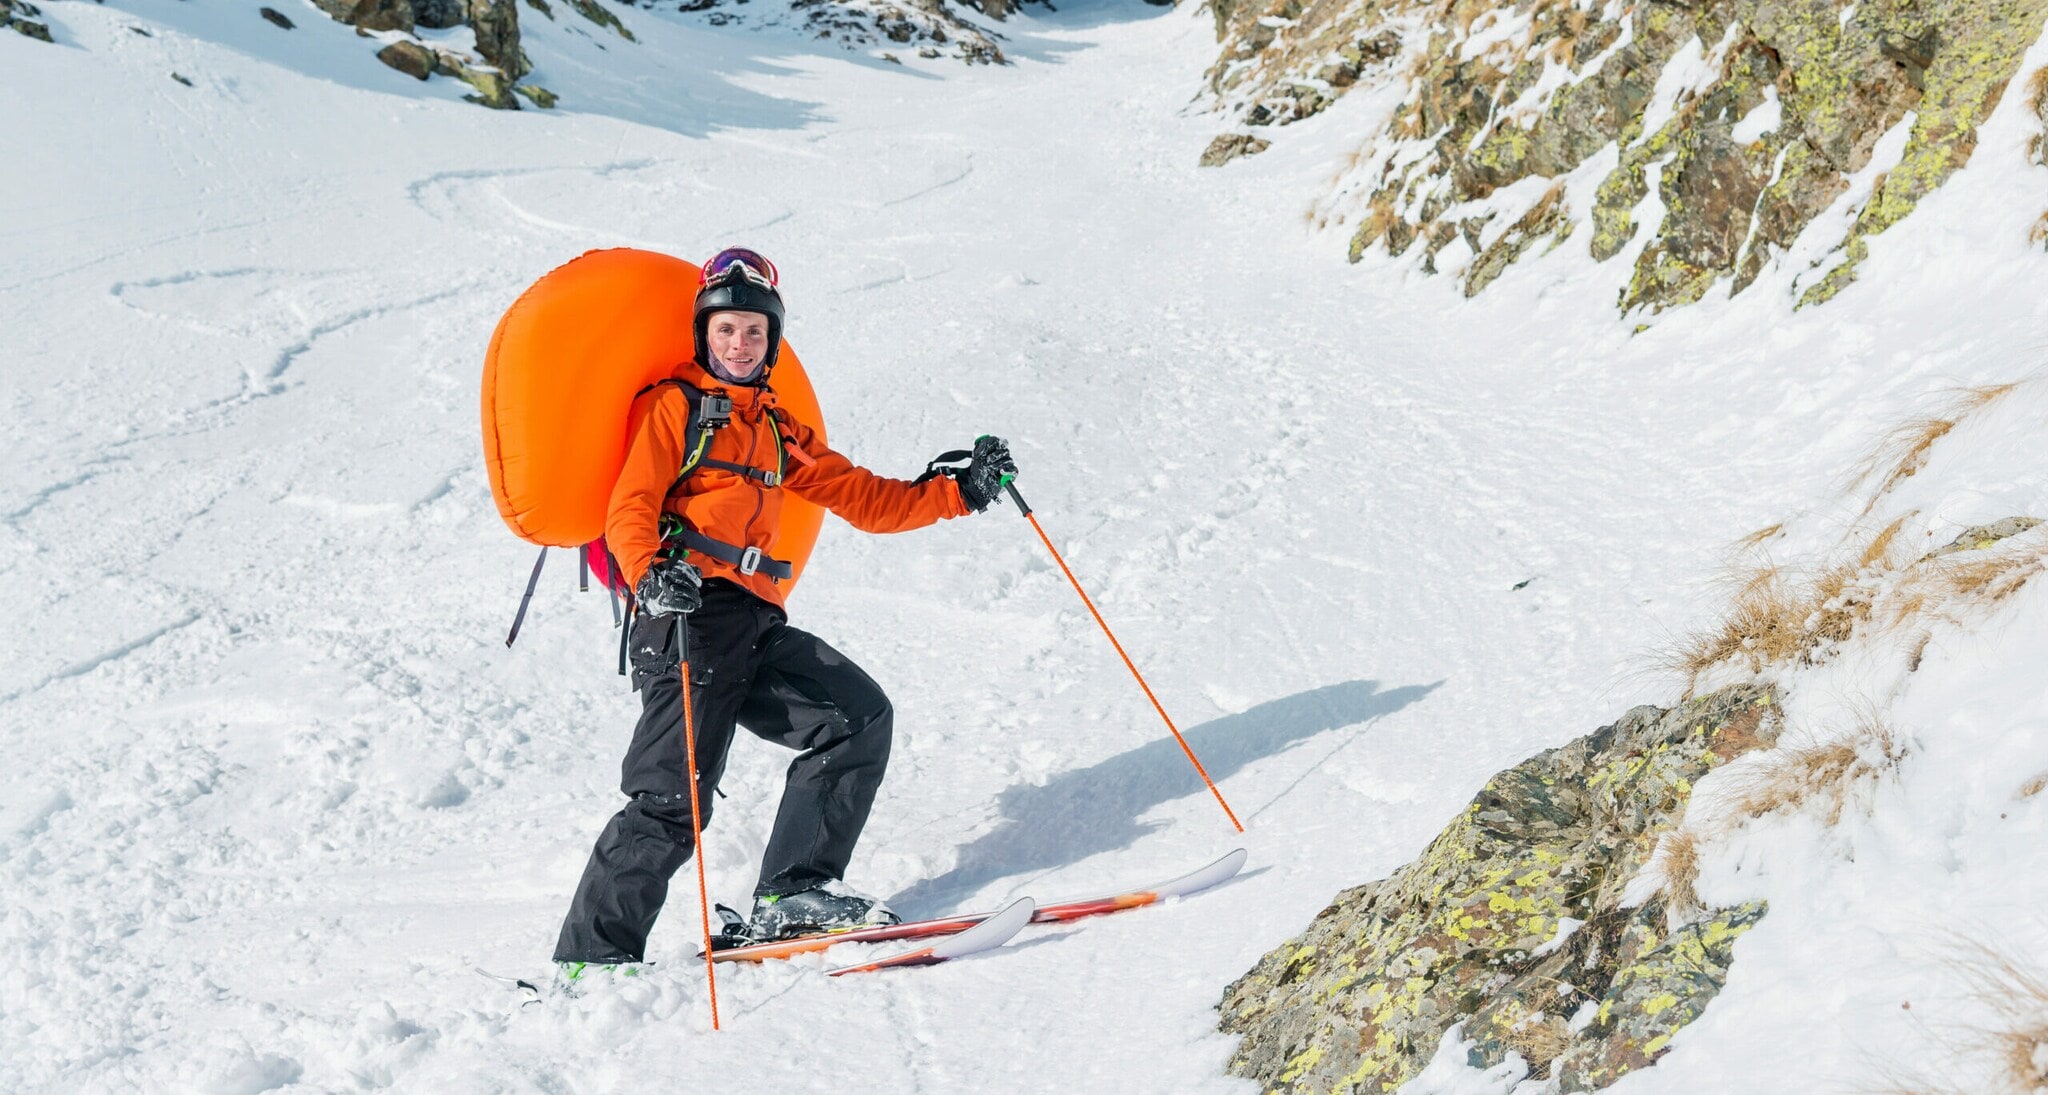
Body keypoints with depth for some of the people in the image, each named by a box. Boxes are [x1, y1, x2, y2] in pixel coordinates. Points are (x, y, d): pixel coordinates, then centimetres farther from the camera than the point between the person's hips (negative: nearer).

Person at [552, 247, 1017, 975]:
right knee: (674, 800, -12)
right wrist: (650, 574, -26)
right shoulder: (673, 406, 7)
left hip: (754, 623, 7)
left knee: (860, 717, -2)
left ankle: (793, 894, 3)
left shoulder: (779, 433, 26)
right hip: (687, 614, -7)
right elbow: (629, 510, -5)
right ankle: (592, 956, -2)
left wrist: (960, 491, 11)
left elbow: (865, 499, 22)